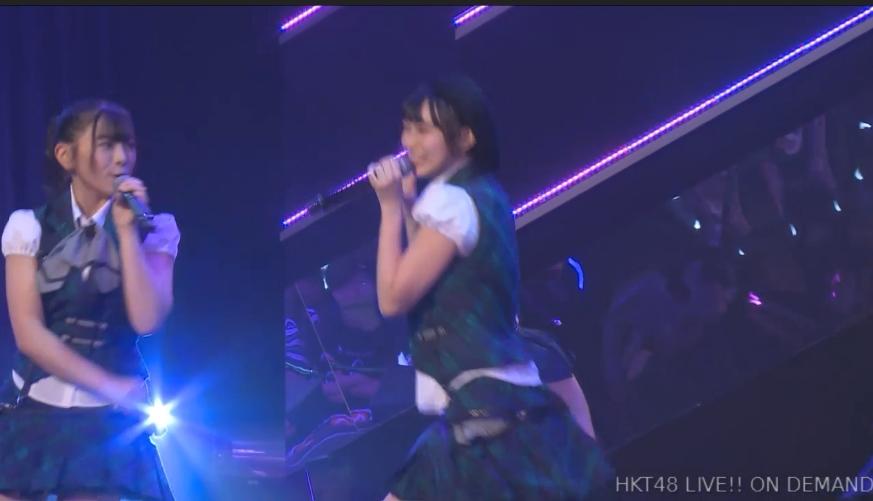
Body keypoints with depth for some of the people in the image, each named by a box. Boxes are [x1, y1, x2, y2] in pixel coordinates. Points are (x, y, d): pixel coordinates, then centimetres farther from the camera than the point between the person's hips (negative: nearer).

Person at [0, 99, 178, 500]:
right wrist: (108, 386, -12)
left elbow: (146, 320, -13)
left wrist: (126, 229, -14)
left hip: (107, 421, 0)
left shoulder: (154, 230, 1)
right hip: (34, 412, 0)